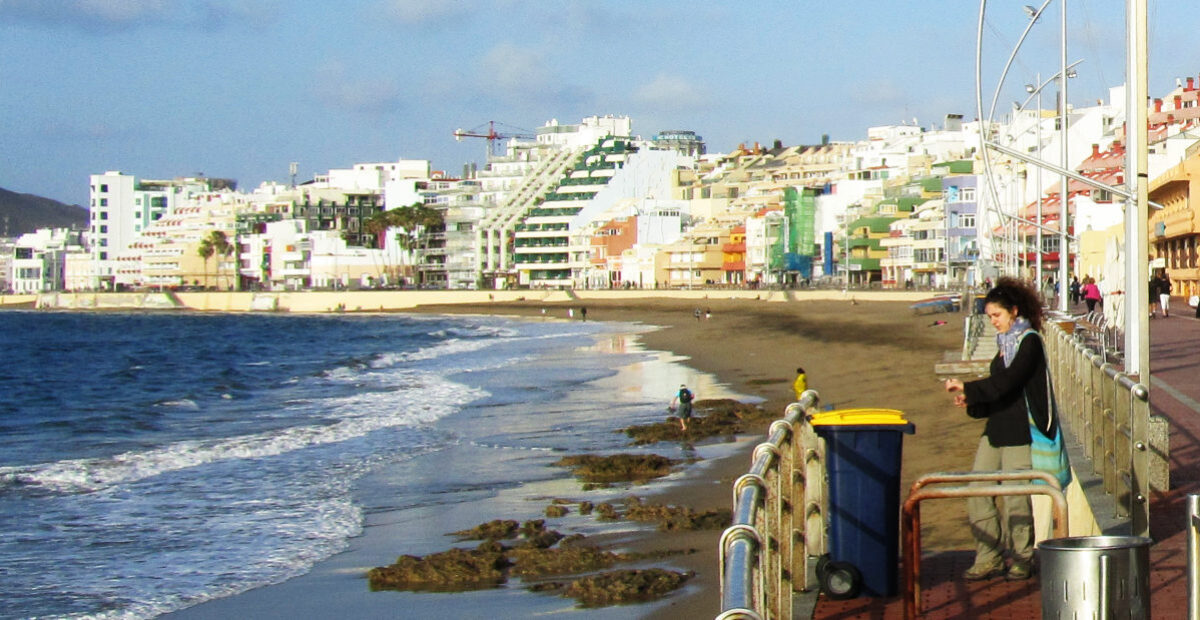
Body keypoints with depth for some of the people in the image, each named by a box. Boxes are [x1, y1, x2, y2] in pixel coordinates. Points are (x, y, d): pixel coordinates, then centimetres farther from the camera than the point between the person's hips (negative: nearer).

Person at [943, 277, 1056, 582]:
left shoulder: (1029, 342, -9)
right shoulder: (1006, 343, 17)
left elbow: (1006, 383, -19)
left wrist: (966, 388, -19)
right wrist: (971, 401, 7)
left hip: (1019, 431, -9)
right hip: (997, 428, 9)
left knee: (1015, 496, -4)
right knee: (977, 491, 3)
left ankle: (1022, 560, 8)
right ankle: (988, 558, 8)